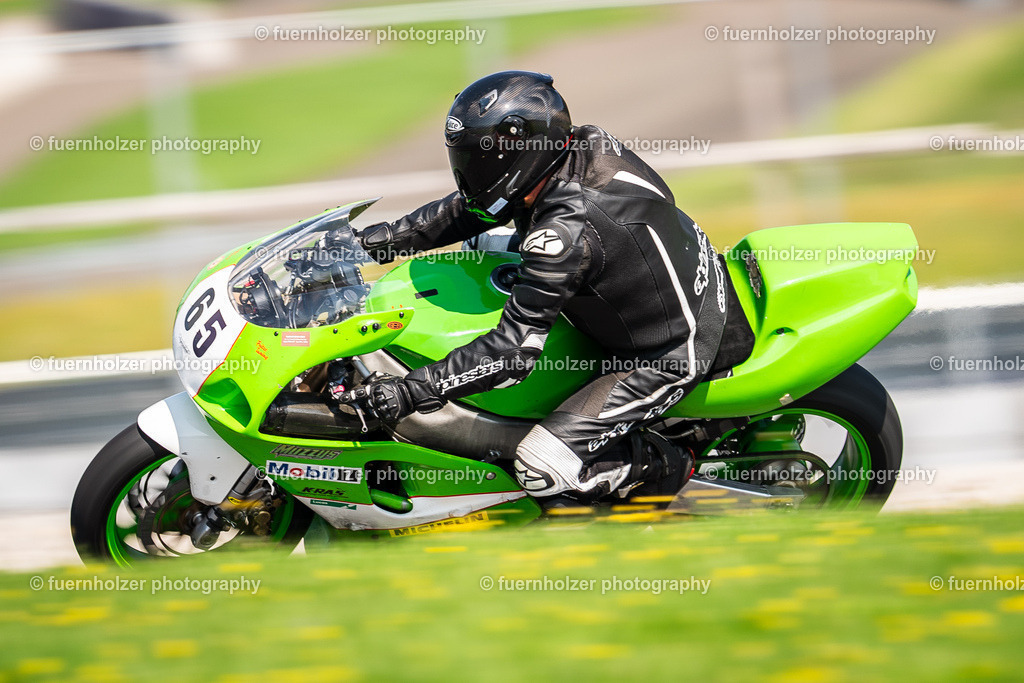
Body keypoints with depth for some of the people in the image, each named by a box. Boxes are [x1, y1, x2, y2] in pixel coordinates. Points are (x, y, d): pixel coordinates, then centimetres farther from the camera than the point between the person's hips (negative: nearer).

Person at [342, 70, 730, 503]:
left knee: (540, 470, -13)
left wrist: (411, 392, -28)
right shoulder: (585, 145, -10)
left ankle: (666, 468, 9)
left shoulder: (565, 233, -35)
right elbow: (470, 208, 6)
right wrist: (386, 239, 5)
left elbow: (514, 351, -31)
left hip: (665, 358, -9)